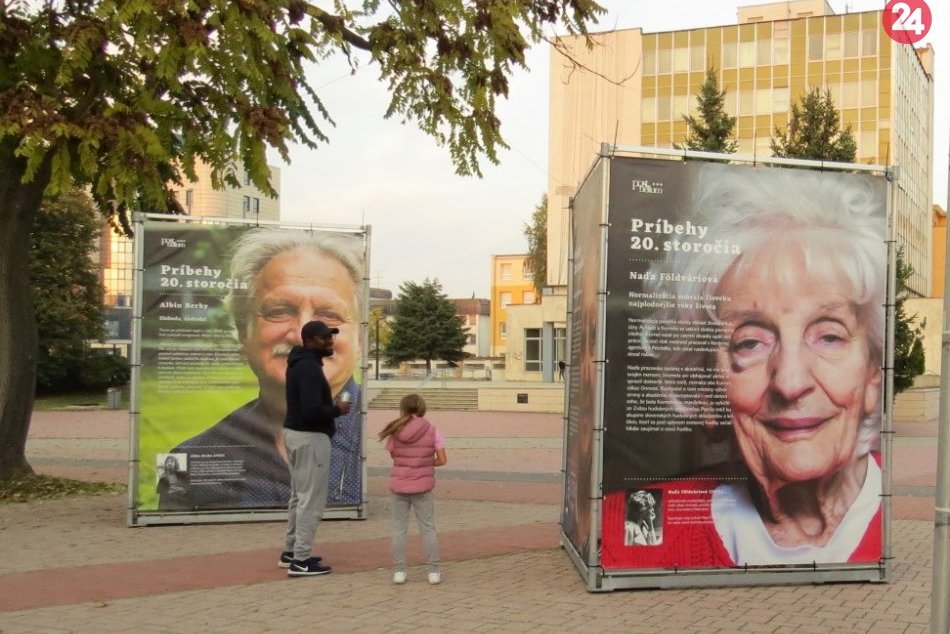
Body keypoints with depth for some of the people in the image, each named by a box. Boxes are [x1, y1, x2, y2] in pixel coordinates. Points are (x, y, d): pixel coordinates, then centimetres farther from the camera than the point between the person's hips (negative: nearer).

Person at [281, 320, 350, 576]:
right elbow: (312, 410, -28)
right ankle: (301, 561, -3)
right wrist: (337, 410, -12)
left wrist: (331, 404, 6)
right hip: (310, 437, -11)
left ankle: (291, 551, 26)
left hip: (295, 432, 11)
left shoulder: (299, 363, 13)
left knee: (299, 495, 18)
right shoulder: (309, 367, -20)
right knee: (312, 500, -6)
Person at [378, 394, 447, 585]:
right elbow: (442, 460, -6)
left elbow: (393, 456, -2)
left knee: (398, 529, 11)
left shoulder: (395, 432, -5)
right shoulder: (431, 431, -6)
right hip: (422, 487, 0)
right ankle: (433, 571, 12)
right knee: (428, 529, 10)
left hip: (399, 486, 0)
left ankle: (399, 571, 12)